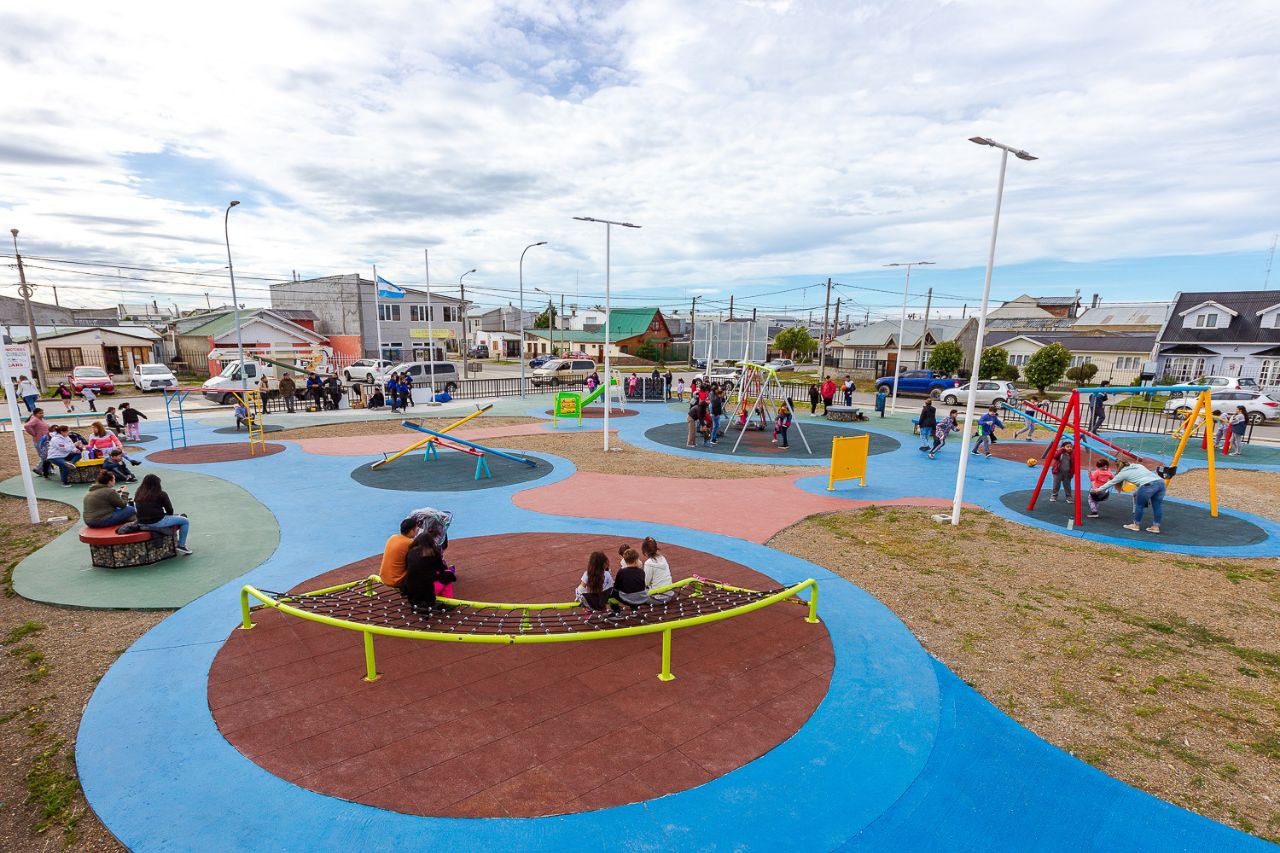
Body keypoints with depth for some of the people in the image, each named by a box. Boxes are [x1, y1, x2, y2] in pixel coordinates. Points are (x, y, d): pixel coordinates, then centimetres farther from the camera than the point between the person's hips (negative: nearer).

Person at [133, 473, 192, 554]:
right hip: (157, 523, -7)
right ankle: (181, 545, 5)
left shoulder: (138, 494, 10)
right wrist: (166, 515, 21)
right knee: (185, 521, 6)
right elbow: (170, 511, -2)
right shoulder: (161, 494, -5)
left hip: (142, 525, 7)